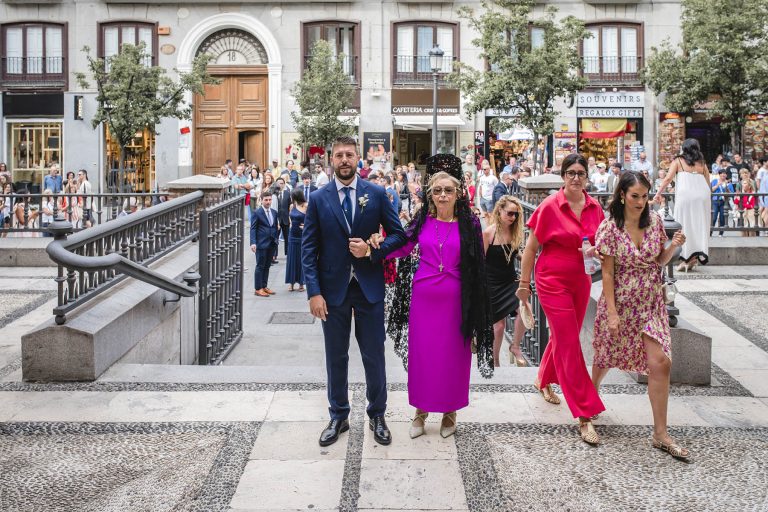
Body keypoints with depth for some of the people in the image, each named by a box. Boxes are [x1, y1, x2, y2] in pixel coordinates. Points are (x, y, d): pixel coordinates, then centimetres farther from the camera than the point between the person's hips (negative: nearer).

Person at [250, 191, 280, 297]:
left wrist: (276, 239, 12)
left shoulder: (274, 212, 11)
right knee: (260, 266, -1)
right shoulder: (257, 213, -6)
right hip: (261, 244, -6)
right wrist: (253, 243, -17)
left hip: (272, 244, 6)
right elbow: (253, 229, -8)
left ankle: (264, 286, 20)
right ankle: (258, 289, 5)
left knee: (267, 266, 12)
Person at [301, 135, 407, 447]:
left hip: (369, 287, 0)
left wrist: (372, 251, -15)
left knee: (374, 355, 8)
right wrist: (314, 292, -9)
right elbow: (309, 249, -2)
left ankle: (377, 416, 25)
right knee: (336, 357, 12)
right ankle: (338, 417, 27)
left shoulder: (376, 194, -1)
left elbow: (398, 234, 3)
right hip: (333, 289, 1)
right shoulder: (318, 199, -1)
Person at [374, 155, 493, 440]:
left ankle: (450, 411, 26)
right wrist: (378, 244, -13)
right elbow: (402, 248, 3)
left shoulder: (469, 224, -3)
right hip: (423, 297, 2)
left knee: (452, 355, 7)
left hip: (455, 300, -2)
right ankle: (421, 409, 24)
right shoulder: (422, 220, 3)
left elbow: (477, 264, -1)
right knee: (421, 353, 8)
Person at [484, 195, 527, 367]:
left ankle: (515, 347, 2)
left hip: (511, 280, 4)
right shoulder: (488, 233, -12)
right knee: (499, 324, -1)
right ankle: (495, 361, 20)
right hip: (492, 283, -4)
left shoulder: (515, 233, 2)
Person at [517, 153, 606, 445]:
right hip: (553, 281, -5)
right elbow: (530, 248, -5)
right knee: (569, 345, -6)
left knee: (563, 338, 19)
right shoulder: (550, 206, -11)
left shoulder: (595, 208, 3)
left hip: (581, 282, 6)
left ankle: (544, 381, 46)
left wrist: (596, 250, -9)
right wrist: (524, 284, -4)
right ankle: (584, 416, -2)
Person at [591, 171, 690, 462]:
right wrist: (612, 312, -15)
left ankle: (660, 434, 1)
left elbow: (660, 261, 9)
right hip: (620, 303, -3)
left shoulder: (655, 221, 0)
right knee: (607, 357, 15)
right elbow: (607, 272, -11)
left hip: (651, 304, 3)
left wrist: (674, 246, -12)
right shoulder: (610, 227, -12)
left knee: (660, 363, -8)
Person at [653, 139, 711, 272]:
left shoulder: (678, 161, 12)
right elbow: (708, 183, 18)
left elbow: (668, 178, 0)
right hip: (703, 194, 3)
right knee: (700, 225, 9)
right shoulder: (702, 163, 20)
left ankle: (688, 257, -1)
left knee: (685, 225, 3)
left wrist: (658, 193, 1)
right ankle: (699, 254, 5)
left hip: (685, 194, -3)